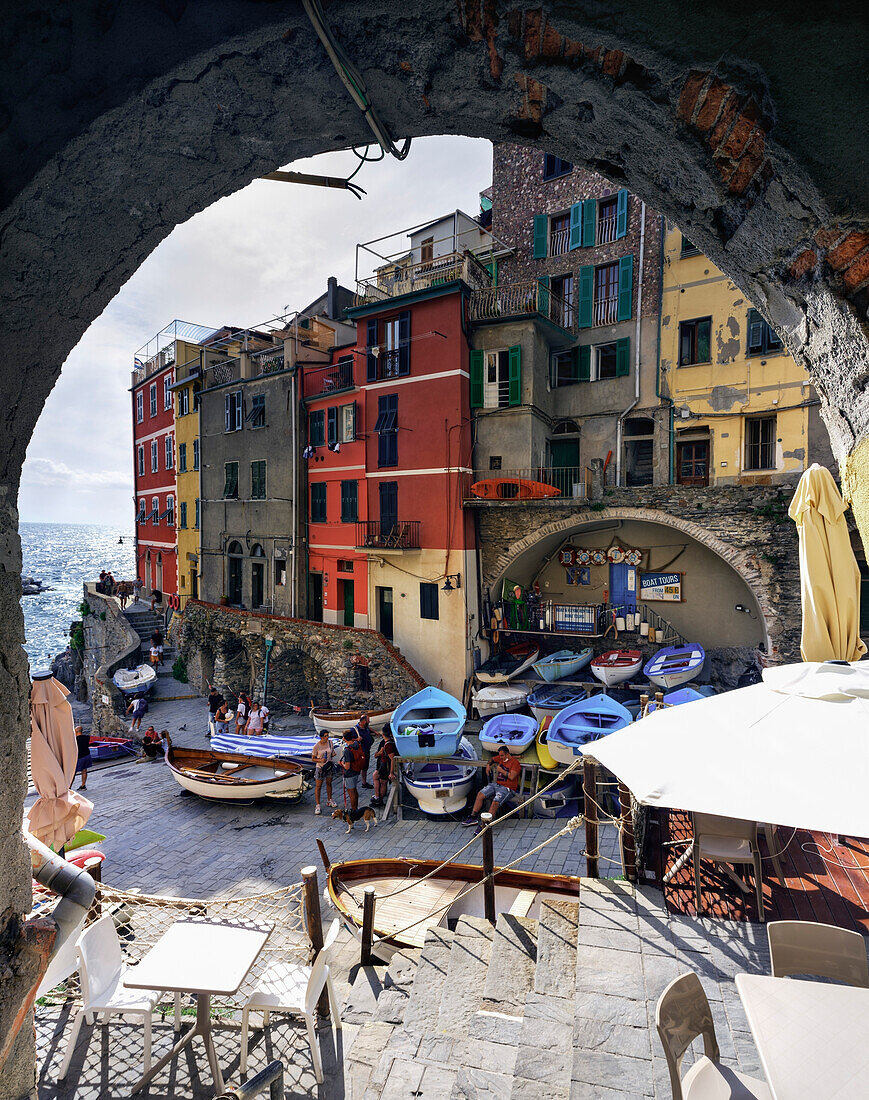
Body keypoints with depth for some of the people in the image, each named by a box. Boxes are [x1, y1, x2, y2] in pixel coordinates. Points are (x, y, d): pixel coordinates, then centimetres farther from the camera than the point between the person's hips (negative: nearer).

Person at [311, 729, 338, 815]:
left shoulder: (330, 742, -4)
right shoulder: (316, 746, -17)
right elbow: (313, 759, -11)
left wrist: (333, 754, -11)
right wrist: (321, 760, -28)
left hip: (330, 766, 5)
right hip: (320, 767, -4)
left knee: (329, 783, 18)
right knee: (318, 786, 0)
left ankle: (329, 801, 36)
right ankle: (317, 805, 10)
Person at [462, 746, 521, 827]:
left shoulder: (515, 762, -7)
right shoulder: (500, 758, 14)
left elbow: (511, 777, -19)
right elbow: (492, 759, 36)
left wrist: (501, 770, -10)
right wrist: (489, 765, 18)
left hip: (507, 788, -7)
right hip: (496, 784, 7)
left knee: (495, 802, -30)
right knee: (480, 794, -10)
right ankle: (473, 817, -7)